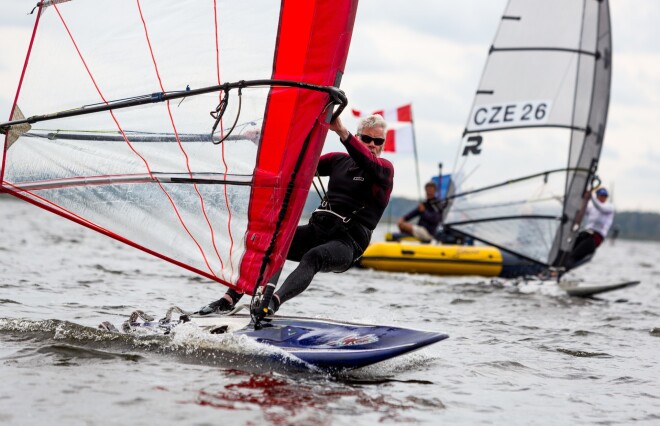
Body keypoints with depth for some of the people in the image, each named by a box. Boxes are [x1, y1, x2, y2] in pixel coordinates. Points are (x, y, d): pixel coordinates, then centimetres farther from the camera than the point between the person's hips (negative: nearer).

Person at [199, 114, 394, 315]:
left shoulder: (384, 168, 1)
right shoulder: (339, 161, 17)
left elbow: (369, 164, -23)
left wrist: (341, 131, -37)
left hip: (347, 243, -6)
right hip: (315, 230, 6)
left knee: (312, 257, -38)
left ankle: (273, 302, -57)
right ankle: (229, 299, -15)